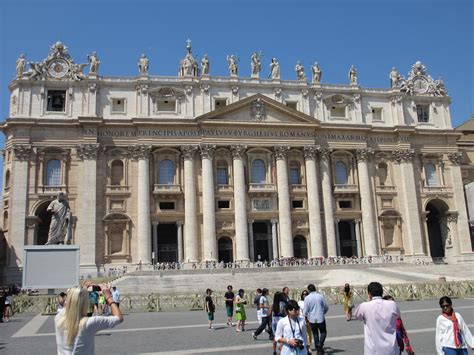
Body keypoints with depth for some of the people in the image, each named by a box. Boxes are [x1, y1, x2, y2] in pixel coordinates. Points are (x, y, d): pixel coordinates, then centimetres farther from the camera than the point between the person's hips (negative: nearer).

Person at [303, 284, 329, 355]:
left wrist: (305, 317, 13)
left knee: (315, 334, 14)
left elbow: (306, 310, -5)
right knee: (323, 332, 15)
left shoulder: (307, 298, -7)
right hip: (321, 318, 0)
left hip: (312, 319, 0)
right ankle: (320, 344, -8)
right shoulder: (320, 296, -5)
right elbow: (326, 307, 2)